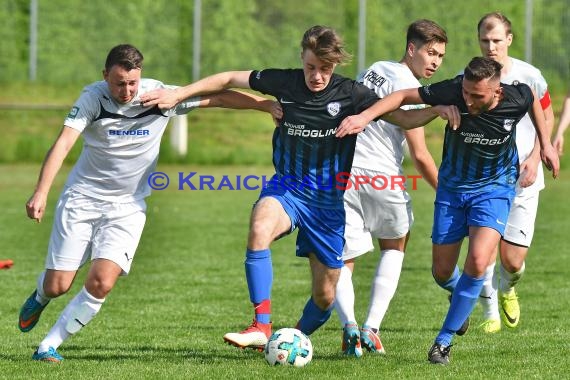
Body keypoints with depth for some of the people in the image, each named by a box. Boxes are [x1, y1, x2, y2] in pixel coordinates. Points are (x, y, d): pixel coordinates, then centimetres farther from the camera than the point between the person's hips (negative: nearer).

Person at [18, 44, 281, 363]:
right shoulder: (94, 97, -15)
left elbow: (218, 97, -3)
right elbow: (64, 143, -25)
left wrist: (266, 104, -9)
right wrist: (41, 192, -37)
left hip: (127, 207, 1)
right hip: (82, 198, -1)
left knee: (102, 283, -18)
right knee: (58, 285, -1)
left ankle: (49, 346, -2)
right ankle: (41, 296, 38)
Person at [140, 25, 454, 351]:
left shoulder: (350, 93, -7)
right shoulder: (284, 82, -4)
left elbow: (405, 118, -5)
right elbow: (230, 79, 7)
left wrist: (436, 110, -24)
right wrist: (179, 94, 2)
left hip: (328, 200, 0)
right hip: (286, 187, 0)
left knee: (325, 296, 4)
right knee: (260, 229, -36)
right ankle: (261, 327, -34)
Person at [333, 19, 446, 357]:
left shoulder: (374, 70, 14)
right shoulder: (407, 86, -10)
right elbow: (420, 156, -11)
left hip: (343, 175, 5)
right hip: (382, 177, -5)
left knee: (341, 261, 8)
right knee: (395, 246, 21)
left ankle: (349, 324, -19)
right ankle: (371, 329, 8)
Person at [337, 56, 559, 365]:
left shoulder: (516, 98, -22)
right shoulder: (453, 92, -25)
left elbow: (534, 99, 4)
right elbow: (405, 96, -16)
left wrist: (545, 144, 11)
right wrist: (366, 116, -29)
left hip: (494, 188, -1)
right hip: (452, 188, 2)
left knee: (478, 262, -22)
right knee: (442, 272, 7)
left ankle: (444, 341, -5)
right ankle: (460, 295, 47)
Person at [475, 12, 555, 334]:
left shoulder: (529, 76, -7)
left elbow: (547, 117, 7)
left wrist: (535, 157, -5)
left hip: (522, 179, -1)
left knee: (513, 260, -5)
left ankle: (506, 289, 32)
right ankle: (490, 314, 11)